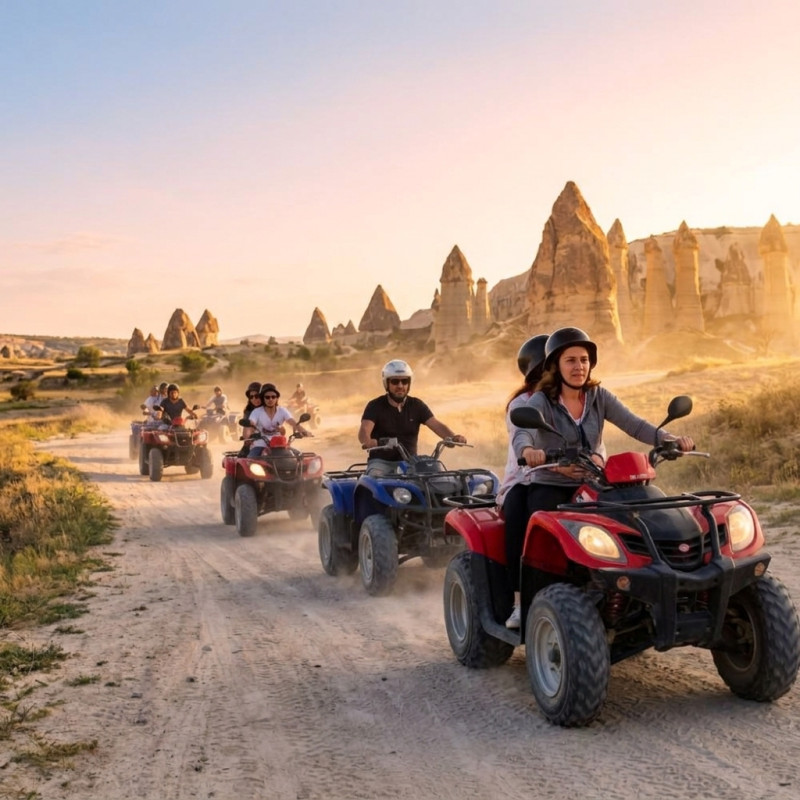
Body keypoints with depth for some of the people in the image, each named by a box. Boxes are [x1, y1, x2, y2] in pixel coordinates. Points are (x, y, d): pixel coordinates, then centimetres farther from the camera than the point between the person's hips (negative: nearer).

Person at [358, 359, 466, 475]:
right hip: (381, 461, -3)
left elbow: (436, 424, -6)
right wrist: (367, 441, -45)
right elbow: (364, 429, -19)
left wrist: (453, 437, -28)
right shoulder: (375, 406, -3)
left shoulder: (416, 405, 6)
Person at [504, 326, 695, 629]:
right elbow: (522, 434, -26)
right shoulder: (541, 401, -6)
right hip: (550, 487, -3)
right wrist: (527, 450, -51)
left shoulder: (599, 397, 5)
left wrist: (670, 439, -27)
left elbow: (635, 425, -7)